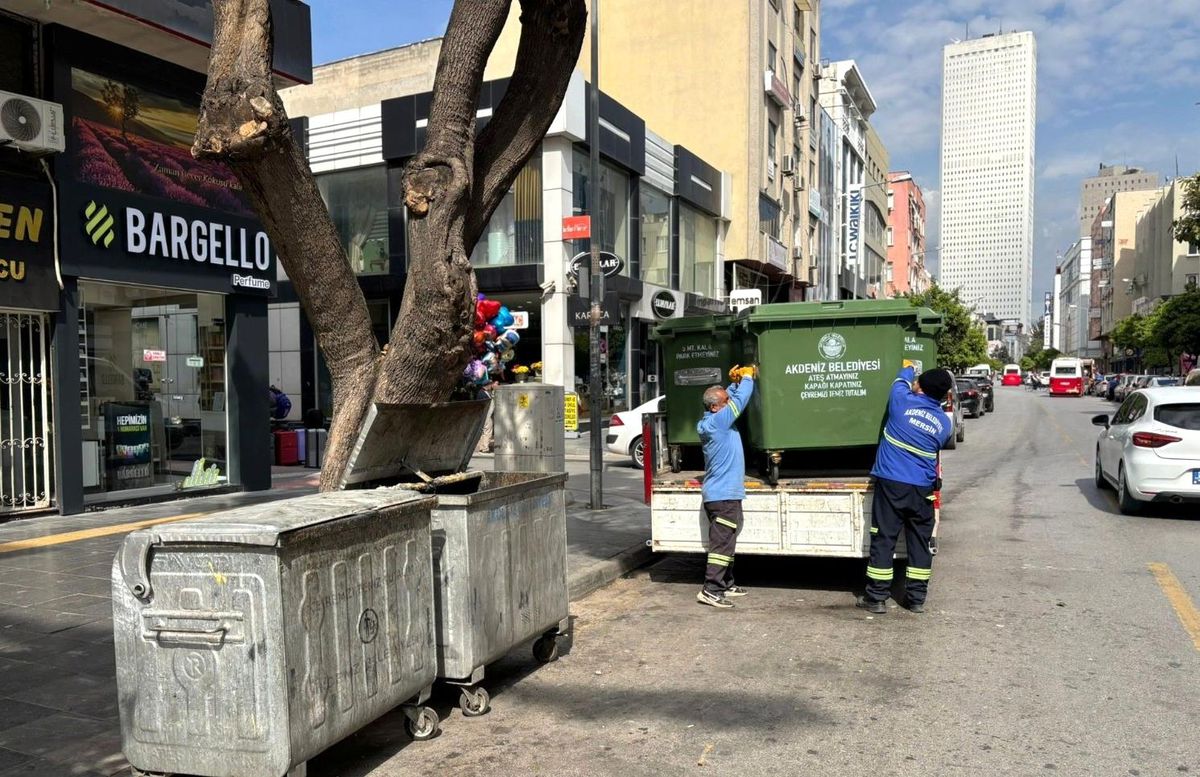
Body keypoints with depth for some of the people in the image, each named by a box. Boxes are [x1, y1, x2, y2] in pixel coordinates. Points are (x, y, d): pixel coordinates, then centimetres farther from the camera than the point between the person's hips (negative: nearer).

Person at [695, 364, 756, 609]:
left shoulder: (712, 421, 11)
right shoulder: (716, 421, -17)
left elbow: (733, 398, 25)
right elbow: (740, 401, -15)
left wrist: (736, 382, 9)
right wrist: (747, 377, 0)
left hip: (721, 493, 10)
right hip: (724, 494, -10)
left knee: (725, 541, 16)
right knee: (722, 542, -9)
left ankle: (725, 584, 24)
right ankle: (710, 590, -8)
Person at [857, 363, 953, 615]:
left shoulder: (903, 402, -6)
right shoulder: (945, 424, 3)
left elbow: (902, 382, 16)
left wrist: (907, 368, 38)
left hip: (891, 483, -2)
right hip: (922, 489, 3)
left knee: (883, 540, 1)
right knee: (920, 542, 12)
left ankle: (876, 599, 5)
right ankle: (917, 598, 18)